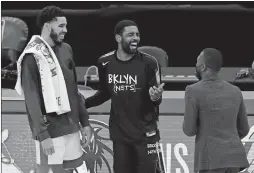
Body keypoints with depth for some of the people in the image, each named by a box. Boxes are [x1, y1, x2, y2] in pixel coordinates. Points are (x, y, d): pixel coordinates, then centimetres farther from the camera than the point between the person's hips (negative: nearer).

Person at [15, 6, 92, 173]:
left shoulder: (66, 50, 9)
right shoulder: (33, 56, -11)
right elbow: (32, 99, -15)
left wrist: (84, 121, 13)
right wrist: (42, 134, -20)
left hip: (70, 127, 6)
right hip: (50, 130, -6)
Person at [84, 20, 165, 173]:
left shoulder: (149, 63, -11)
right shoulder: (105, 63, -2)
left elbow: (156, 101, -8)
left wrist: (155, 97, -31)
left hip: (145, 133, -3)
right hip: (119, 134, 3)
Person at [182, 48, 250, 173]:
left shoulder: (193, 91, -9)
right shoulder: (235, 91, 9)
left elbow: (189, 130, -5)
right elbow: (243, 129, 15)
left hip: (211, 159, -6)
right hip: (233, 157, 6)